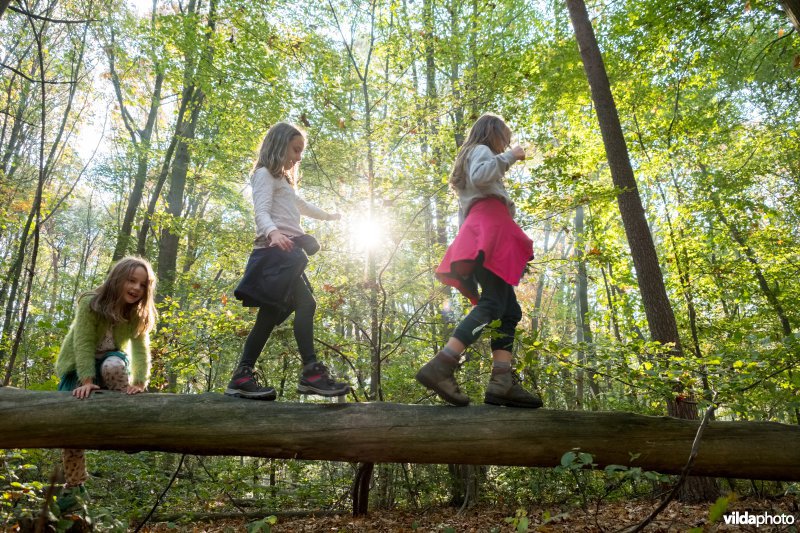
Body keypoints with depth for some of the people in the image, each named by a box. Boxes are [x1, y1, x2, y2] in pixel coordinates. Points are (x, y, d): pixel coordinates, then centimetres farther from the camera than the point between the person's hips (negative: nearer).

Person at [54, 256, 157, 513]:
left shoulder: (139, 313, -14)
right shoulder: (90, 303, -23)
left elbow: (141, 350, -22)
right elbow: (84, 345, -29)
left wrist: (139, 382, -36)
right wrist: (87, 381, -39)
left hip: (111, 365, 1)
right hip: (77, 366, -1)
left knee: (114, 363, -36)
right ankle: (74, 487, -1)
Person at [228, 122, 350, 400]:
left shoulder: (283, 180, 31)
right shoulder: (265, 174, 1)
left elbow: (300, 205, 49)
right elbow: (262, 212, -15)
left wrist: (329, 216, 63)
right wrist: (273, 233, -36)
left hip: (286, 252, 10)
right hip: (275, 250, -10)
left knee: (271, 314, 4)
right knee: (305, 303, -19)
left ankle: (242, 377, 6)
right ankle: (311, 372, -20)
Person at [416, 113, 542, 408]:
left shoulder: (469, 157, 37)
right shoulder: (481, 150, 10)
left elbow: (463, 211, 32)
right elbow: (479, 176, -15)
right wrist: (509, 157, -3)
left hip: (477, 232, 10)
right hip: (488, 227, -10)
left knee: (510, 311, 0)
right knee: (492, 304, -24)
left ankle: (502, 382, -14)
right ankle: (440, 367, -37)